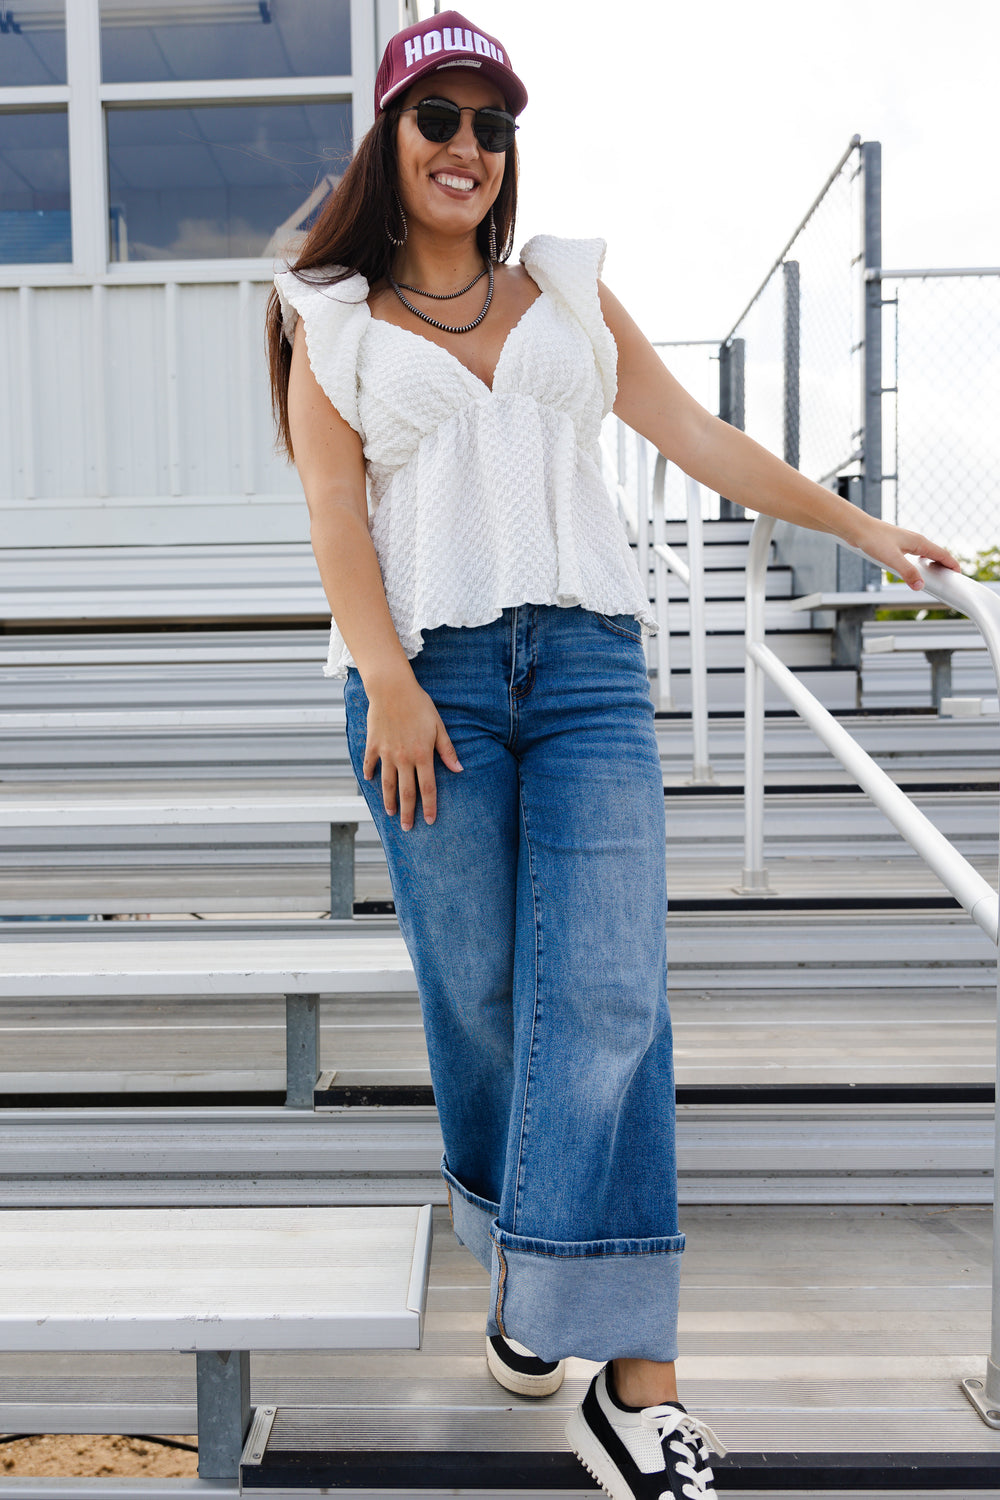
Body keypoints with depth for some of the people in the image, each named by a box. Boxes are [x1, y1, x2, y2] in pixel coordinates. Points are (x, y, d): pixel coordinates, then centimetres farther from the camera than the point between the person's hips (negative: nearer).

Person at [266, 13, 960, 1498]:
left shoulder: (568, 290, 20)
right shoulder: (332, 322, 14)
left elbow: (701, 440, 20)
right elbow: (336, 513, 1)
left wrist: (860, 525, 20)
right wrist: (389, 682, -13)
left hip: (588, 662, 1)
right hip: (427, 672, -1)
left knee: (607, 997, -10)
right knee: (476, 995, 1)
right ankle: (515, 1253, 28)